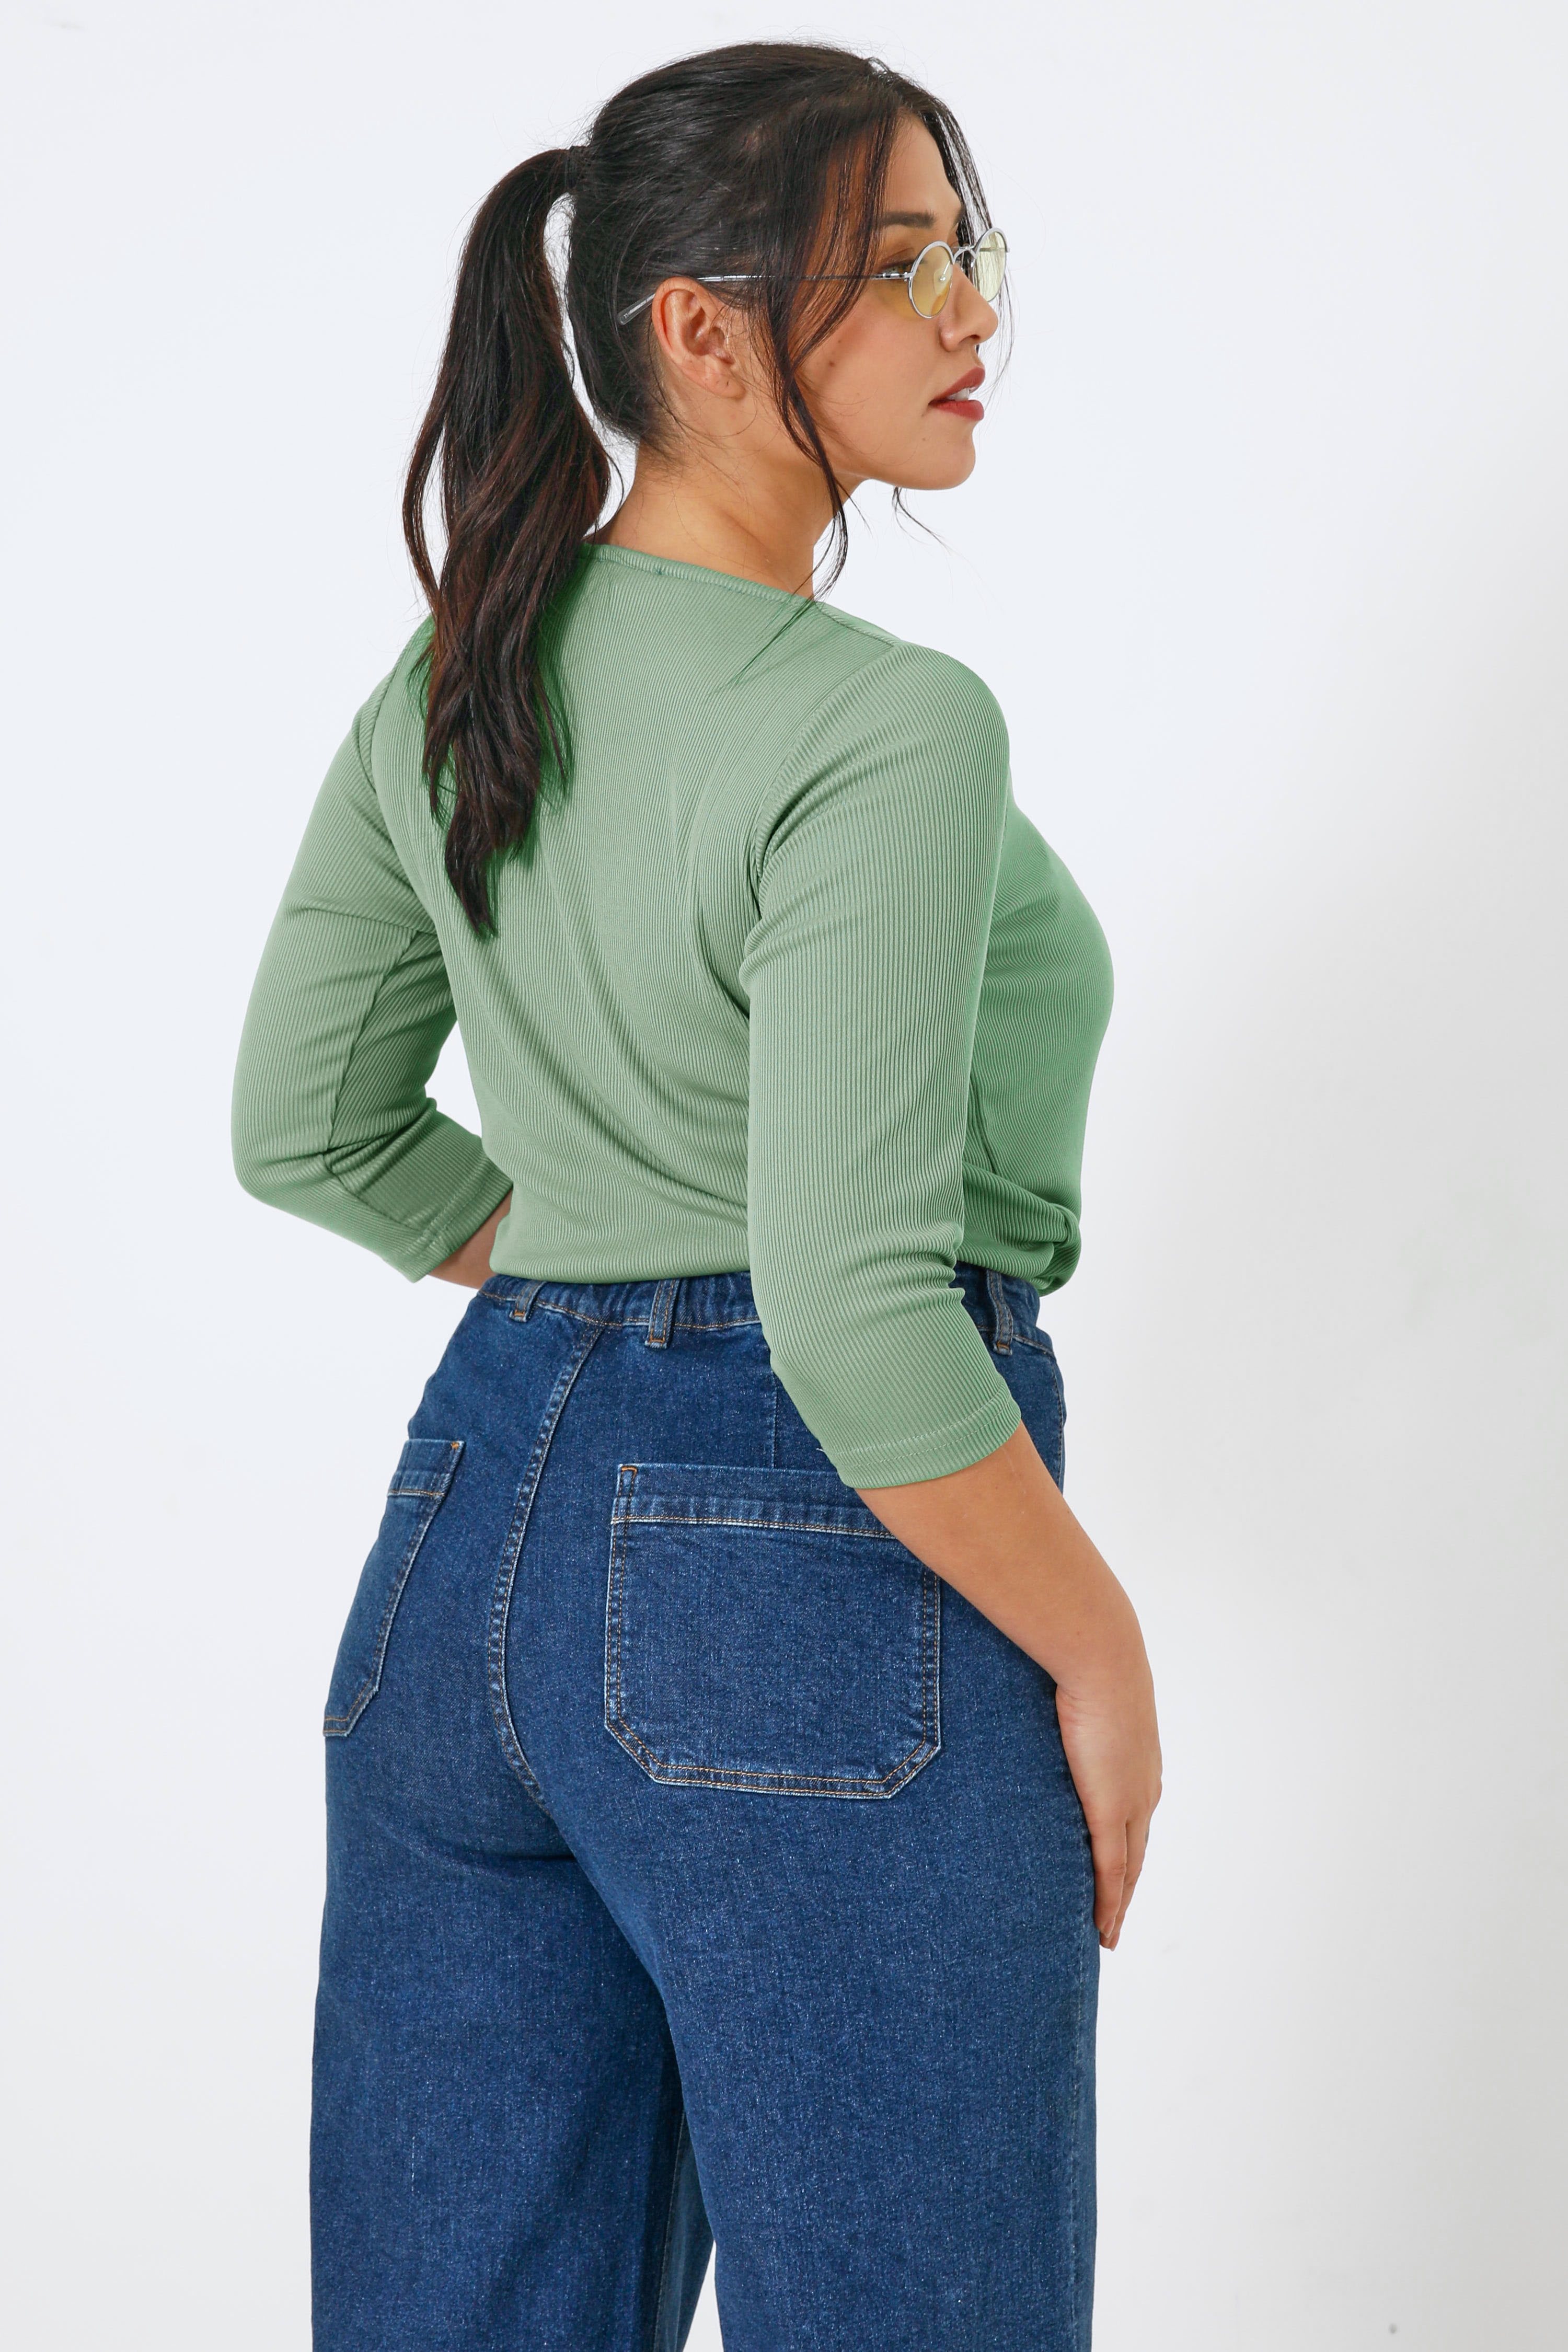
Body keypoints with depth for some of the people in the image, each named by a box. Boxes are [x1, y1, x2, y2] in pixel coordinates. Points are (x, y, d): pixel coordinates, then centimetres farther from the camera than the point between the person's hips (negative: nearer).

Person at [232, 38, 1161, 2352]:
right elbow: (857, 1305, -23)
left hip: (476, 1533, 8)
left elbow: (310, 1129, 14)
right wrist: (1098, 1652, -11)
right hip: (816, 1580, -8)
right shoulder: (885, 728, -17)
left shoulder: (454, 681, 6)